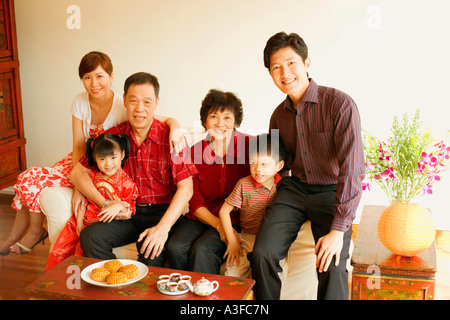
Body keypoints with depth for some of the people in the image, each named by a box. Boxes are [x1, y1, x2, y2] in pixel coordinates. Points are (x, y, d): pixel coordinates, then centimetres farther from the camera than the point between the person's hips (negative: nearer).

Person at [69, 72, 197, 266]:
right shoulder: (112, 137, 3)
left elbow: (185, 189, -13)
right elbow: (78, 173, 5)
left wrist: (163, 227, -25)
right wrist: (105, 204, -9)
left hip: (162, 212, -3)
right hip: (127, 213, 4)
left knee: (151, 250, -33)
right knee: (89, 237, -22)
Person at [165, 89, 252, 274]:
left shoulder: (249, 145, -4)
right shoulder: (194, 152, 3)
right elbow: (195, 203, 3)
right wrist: (218, 224, -16)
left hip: (237, 220, -3)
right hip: (201, 217, 3)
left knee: (201, 249, -29)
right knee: (175, 248, -25)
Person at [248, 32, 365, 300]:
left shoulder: (340, 104, -16)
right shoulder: (279, 116, 5)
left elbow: (352, 171, -20)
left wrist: (338, 230, -24)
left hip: (332, 192, -4)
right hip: (294, 189, 4)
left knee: (332, 266, -23)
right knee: (263, 254, -17)